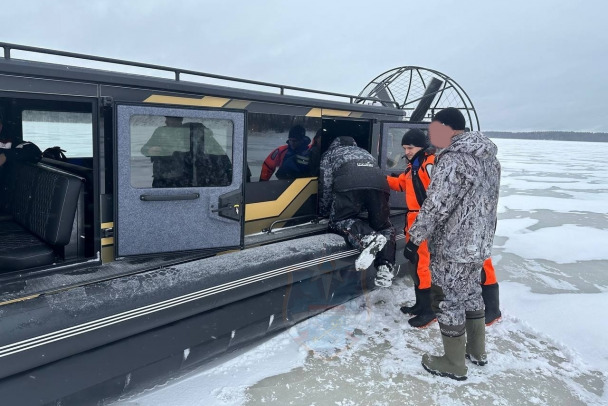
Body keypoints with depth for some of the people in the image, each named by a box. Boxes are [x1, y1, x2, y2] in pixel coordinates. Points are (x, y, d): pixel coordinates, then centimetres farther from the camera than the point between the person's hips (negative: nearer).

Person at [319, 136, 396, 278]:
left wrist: (324, 212, 36)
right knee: (383, 225, 18)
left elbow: (326, 186, 25)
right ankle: (386, 266, -4)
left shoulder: (330, 153, 35)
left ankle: (368, 238, -19)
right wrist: (362, 208, 60)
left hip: (349, 184, -4)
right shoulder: (364, 152, 47)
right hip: (379, 182, 4)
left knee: (338, 221, 9)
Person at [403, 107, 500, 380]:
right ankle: (477, 352, 38)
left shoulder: (452, 160, -23)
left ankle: (454, 364, 19)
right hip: (479, 244, 9)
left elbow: (435, 206, -23)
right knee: (471, 294, 23)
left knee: (448, 300, 5)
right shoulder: (489, 157, 7)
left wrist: (415, 239, -15)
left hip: (452, 246, -9)